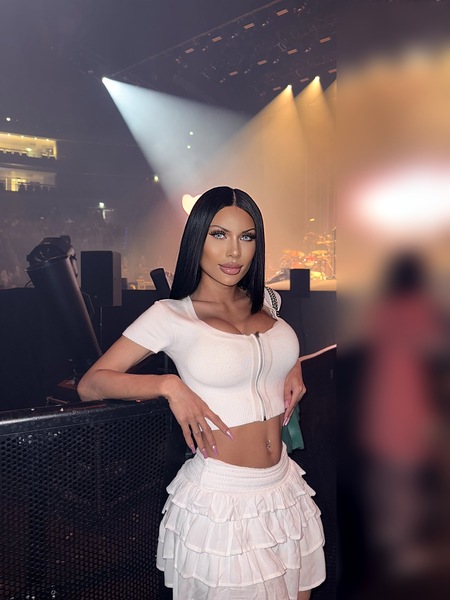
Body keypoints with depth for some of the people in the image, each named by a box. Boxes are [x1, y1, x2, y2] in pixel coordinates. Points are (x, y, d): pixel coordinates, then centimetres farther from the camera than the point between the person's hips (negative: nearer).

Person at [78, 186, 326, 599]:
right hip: (220, 500, -6)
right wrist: (170, 385, -24)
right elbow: (89, 385, -11)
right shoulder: (170, 315, -11)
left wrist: (294, 365, 6)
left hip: (284, 487, 6)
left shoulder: (265, 301, 5)